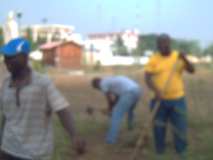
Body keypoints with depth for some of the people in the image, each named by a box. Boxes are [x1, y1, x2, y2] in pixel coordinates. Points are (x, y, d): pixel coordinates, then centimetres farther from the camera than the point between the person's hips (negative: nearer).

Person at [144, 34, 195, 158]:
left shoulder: (178, 57, 4)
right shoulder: (154, 59, -2)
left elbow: (192, 70, -5)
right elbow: (147, 78, -9)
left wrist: (185, 59, -22)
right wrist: (156, 90, -26)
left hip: (177, 99, 1)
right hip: (160, 100, -1)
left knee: (180, 127, 4)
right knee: (159, 127, 7)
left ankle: (181, 153, 18)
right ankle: (160, 153, 21)